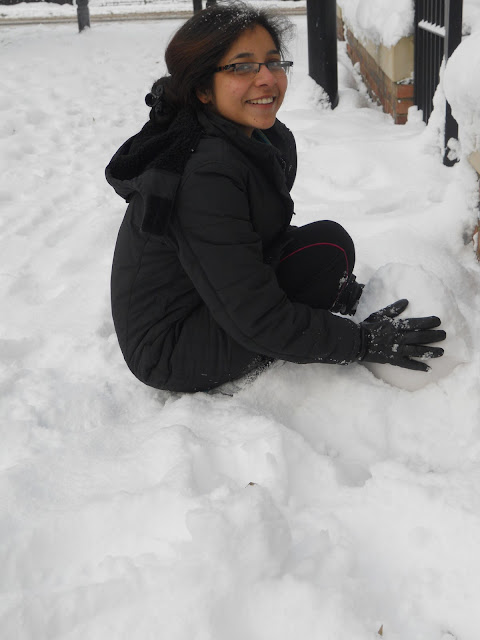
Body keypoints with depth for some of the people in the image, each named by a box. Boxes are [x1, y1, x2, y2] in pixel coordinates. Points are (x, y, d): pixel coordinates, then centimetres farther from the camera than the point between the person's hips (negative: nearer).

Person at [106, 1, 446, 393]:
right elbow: (255, 319, -27)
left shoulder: (273, 140, 0)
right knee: (329, 246, -17)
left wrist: (335, 285, 1)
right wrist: (364, 342, -20)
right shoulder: (203, 176, -28)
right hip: (169, 351, -9)